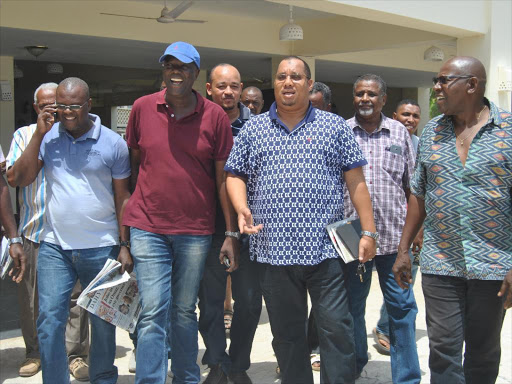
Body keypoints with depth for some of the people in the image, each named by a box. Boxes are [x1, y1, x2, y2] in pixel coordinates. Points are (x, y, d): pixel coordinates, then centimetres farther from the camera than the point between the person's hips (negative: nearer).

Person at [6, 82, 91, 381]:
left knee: (74, 295, 0)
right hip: (34, 229, 1)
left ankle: (76, 354, 11)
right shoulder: (25, 135, 10)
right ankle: (34, 352, 24)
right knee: (31, 297, 8)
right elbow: (14, 177, -4)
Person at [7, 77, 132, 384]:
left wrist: (125, 246, -1)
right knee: (49, 321, -3)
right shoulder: (48, 137, 3)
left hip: (101, 248, -1)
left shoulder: (113, 143, -3)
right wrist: (39, 134, -9)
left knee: (103, 322, 11)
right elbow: (18, 179, -4)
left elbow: (123, 197, 1)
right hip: (55, 246, 1)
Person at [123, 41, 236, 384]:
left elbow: (223, 178, 0)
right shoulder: (142, 107, 3)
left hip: (195, 231, 0)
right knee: (152, 312, -4)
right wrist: (127, 219, 10)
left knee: (185, 311, 11)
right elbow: (133, 164, 11)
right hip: (148, 227, 0)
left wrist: (231, 234, -2)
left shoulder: (215, 116, -1)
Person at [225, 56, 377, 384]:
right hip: (273, 250, 2)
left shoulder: (334, 127, 7)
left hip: (325, 249, -2)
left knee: (337, 329, -1)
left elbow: (356, 181, 4)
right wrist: (242, 209, -10)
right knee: (286, 333, 12)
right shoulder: (253, 129, 11)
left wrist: (368, 231, -2)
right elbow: (235, 175, 11)